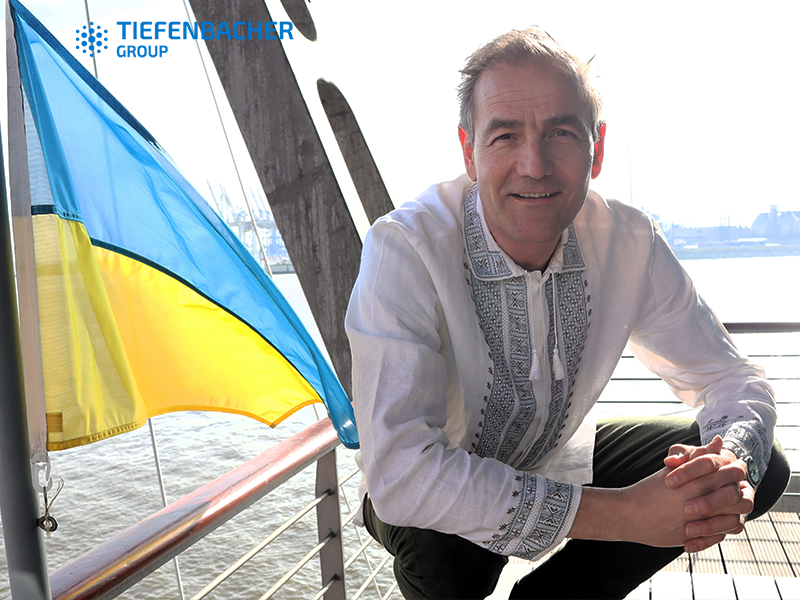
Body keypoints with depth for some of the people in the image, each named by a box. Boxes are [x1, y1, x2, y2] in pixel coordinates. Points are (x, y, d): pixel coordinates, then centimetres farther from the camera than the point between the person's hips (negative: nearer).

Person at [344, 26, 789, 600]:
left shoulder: (630, 241, -16)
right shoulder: (404, 247, -31)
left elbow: (732, 376, -5)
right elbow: (398, 472, -39)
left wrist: (730, 463, -30)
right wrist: (622, 513, -37)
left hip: (559, 463, 5)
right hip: (438, 491, -4)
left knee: (763, 467, -7)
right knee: (440, 543, -37)